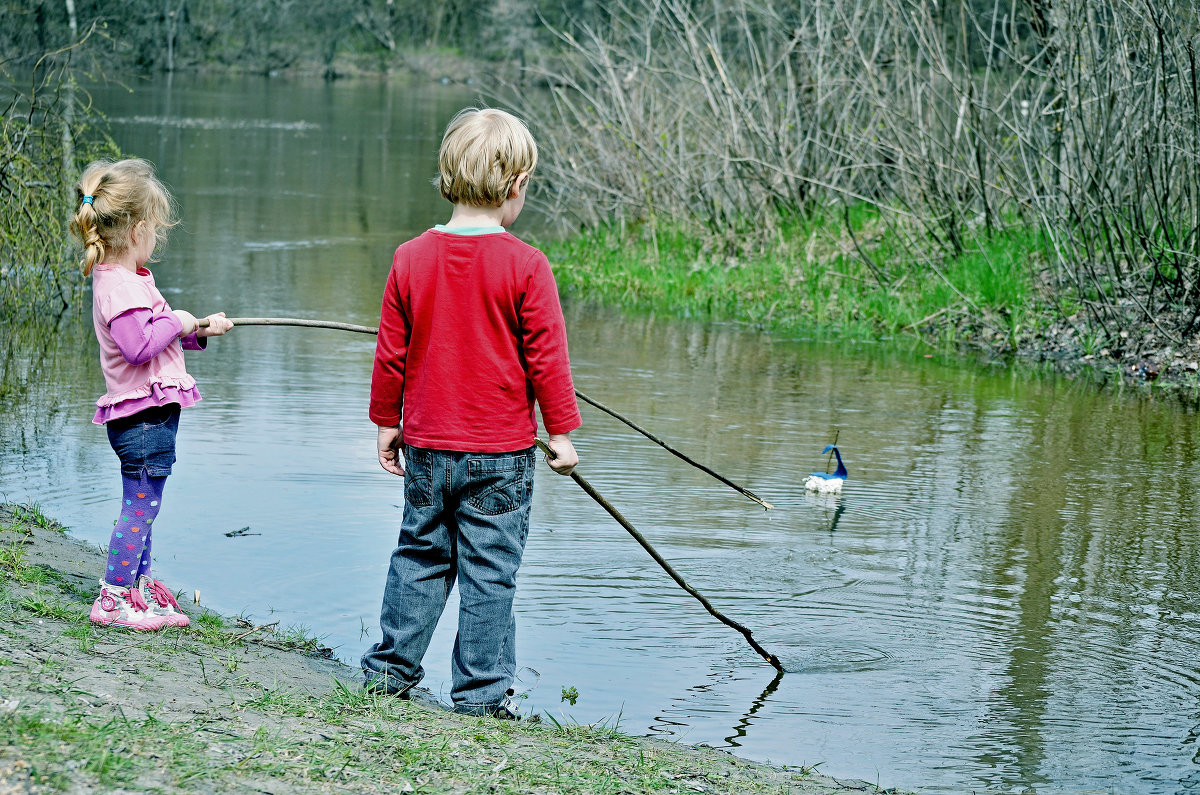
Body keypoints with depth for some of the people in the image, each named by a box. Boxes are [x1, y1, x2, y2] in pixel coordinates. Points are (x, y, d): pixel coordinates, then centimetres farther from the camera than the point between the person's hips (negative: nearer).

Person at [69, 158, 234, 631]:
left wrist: (200, 332, 17)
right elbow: (139, 345, -31)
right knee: (140, 507, -3)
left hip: (150, 413, 11)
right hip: (142, 415, -11)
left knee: (142, 506, 18)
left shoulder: (128, 278, 14)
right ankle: (113, 599, 4)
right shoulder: (120, 285, -20)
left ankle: (140, 589, 28)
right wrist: (180, 321, -18)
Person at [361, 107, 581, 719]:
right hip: (501, 451, -4)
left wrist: (388, 423, 16)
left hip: (426, 445, 4)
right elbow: (546, 358, -9)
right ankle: (482, 690, 7)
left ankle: (390, 667, 24)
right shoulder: (525, 265, -13)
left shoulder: (411, 258, -2)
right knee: (489, 570, 4)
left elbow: (391, 355, 4)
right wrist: (561, 433, 1)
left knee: (419, 556, 17)